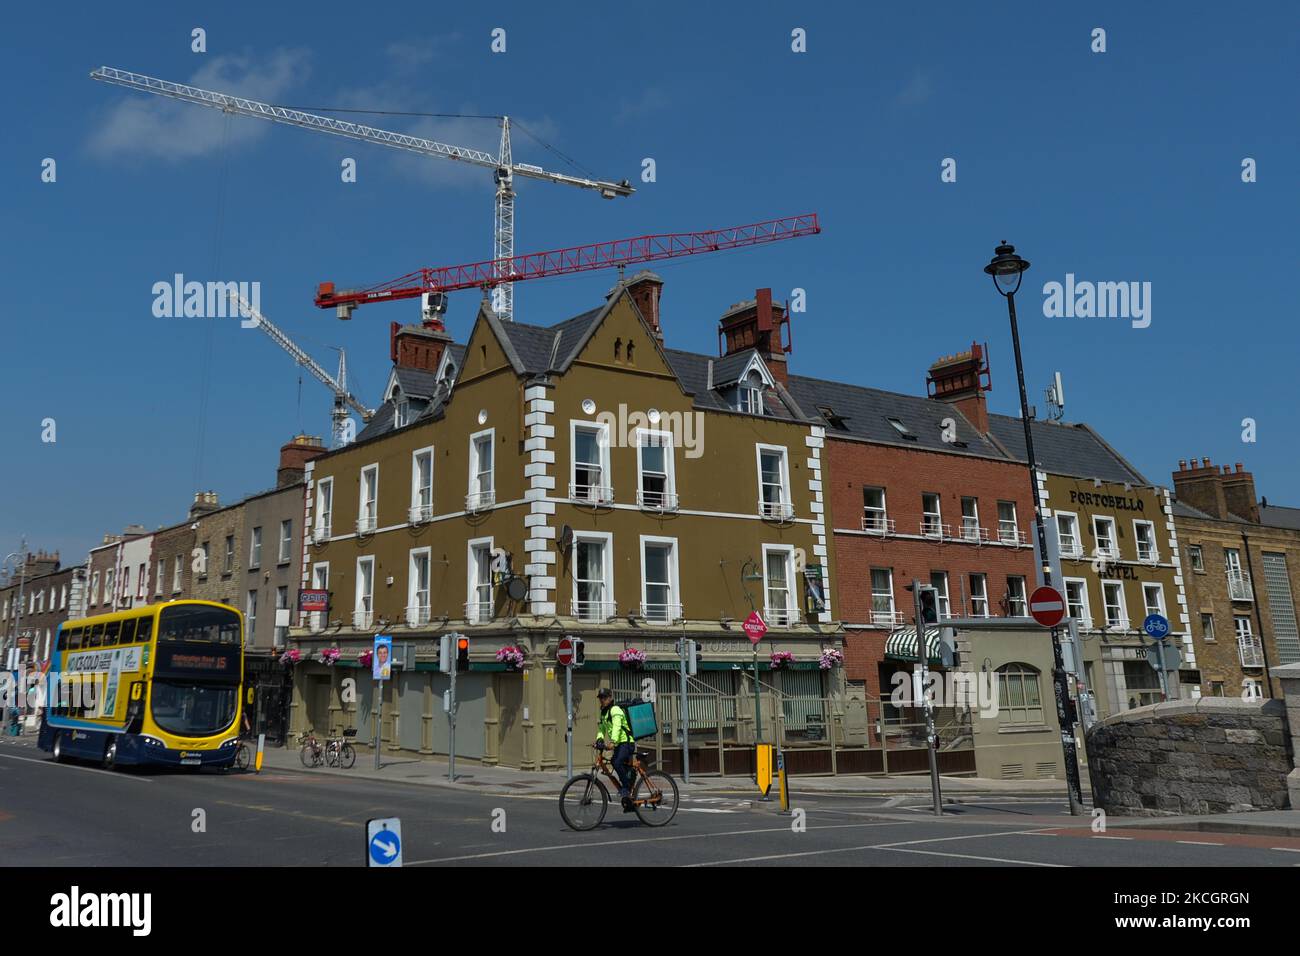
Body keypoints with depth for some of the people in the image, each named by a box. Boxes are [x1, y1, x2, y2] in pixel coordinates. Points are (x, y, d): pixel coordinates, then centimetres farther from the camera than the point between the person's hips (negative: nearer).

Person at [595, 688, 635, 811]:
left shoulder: (615, 710, -12)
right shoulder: (603, 712, 17)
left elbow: (617, 726, -27)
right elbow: (602, 728, 13)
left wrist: (613, 741, -41)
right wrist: (599, 739, -8)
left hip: (627, 742, -9)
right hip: (618, 744, 9)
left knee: (617, 763, -30)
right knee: (624, 769, 10)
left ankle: (626, 788, -16)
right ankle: (629, 803, 17)